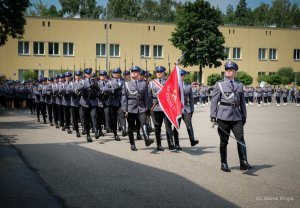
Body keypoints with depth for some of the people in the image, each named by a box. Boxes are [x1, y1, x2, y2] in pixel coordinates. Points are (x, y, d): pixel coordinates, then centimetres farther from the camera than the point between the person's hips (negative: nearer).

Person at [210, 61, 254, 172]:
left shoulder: (239, 85, 14)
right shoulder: (219, 84, 4)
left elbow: (242, 102, 19)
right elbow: (214, 101, 0)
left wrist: (244, 115, 16)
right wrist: (213, 116, -7)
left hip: (236, 116, 3)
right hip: (223, 117, -3)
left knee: (241, 139, -6)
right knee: (224, 140, 3)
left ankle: (243, 163, -4)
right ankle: (224, 164, 13)